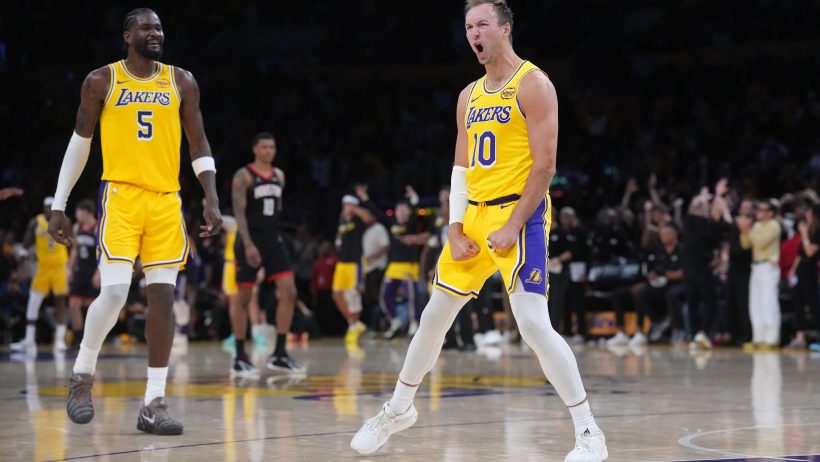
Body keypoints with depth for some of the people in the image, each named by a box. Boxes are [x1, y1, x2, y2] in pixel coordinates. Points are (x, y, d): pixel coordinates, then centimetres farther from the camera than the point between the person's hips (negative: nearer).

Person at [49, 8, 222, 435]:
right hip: (120, 195, -3)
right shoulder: (102, 81, 3)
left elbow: (198, 145, 11)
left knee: (163, 295, -1)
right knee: (114, 292, -16)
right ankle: (82, 374, 9)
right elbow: (79, 144, 8)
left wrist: (211, 200, -2)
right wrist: (58, 206, 4)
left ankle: (154, 404, 3)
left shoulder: (181, 82, 9)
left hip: (166, 200, 3)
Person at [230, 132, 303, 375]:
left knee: (289, 291, -7)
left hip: (273, 239, 6)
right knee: (244, 297, 1)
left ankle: (279, 354, -1)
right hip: (250, 241, -6)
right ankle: (240, 358, 9)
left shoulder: (279, 175, 11)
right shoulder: (243, 176, -8)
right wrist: (248, 244, -25)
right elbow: (239, 212, -16)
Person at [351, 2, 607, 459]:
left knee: (534, 323, -18)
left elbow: (545, 164, -14)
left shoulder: (533, 85, -9)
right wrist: (455, 229, 4)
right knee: (434, 317, 14)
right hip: (474, 215, 7)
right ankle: (399, 409, 33)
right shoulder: (470, 96, 14)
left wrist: (514, 226, -18)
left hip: (519, 215, -7)